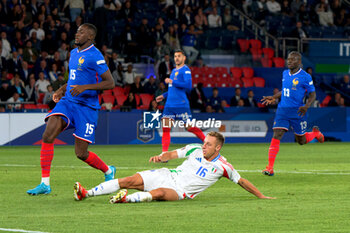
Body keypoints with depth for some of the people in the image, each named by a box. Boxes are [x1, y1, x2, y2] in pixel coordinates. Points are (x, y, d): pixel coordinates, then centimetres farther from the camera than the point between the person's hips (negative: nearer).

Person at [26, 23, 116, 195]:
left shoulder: (94, 56, -11)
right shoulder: (74, 53, 14)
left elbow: (110, 83, -14)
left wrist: (85, 87, -23)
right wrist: (62, 89, 13)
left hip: (86, 106, -6)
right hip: (67, 102, 6)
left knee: (81, 153, -3)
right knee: (47, 137, -16)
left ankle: (108, 171, 27)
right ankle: (45, 184, -13)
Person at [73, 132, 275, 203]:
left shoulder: (223, 166, -5)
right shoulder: (195, 150, 3)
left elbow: (241, 181, 3)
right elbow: (172, 154, 5)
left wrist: (261, 196, 1)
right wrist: (161, 157, -18)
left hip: (180, 191, -3)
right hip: (168, 176, 3)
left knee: (159, 193, -39)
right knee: (131, 181, -13)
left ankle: (128, 199, -58)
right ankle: (86, 193, -14)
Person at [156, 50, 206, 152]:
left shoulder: (186, 70, -5)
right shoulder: (174, 71, 20)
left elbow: (188, 85, -18)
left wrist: (172, 82, -17)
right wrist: (164, 96, 24)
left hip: (181, 104, -7)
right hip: (169, 104, 7)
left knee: (190, 127, -1)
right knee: (165, 128, -4)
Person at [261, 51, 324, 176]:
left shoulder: (305, 77, -9)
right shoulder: (285, 74, 10)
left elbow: (312, 94, -5)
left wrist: (306, 106, -21)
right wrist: (273, 98, 17)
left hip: (297, 112, -4)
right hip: (282, 109, 4)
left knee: (301, 141, 10)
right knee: (276, 136, -12)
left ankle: (315, 132, 45)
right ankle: (270, 167, -14)